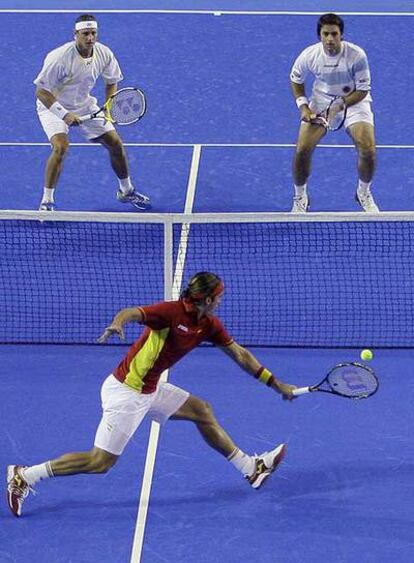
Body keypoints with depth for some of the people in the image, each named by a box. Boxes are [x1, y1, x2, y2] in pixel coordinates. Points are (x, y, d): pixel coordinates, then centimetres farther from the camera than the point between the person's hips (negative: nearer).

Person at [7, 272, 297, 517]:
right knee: (101, 461, -6)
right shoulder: (171, 312, -22)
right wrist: (117, 323, -59)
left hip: (150, 390, 9)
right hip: (126, 392, -9)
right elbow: (131, 313, -35)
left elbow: (240, 355, 12)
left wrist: (277, 384, 15)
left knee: (202, 411, 14)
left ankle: (251, 468, 28)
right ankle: (23, 477, 2)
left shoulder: (210, 325, 3)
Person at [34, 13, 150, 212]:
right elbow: (41, 91, -27)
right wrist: (64, 114, -35)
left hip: (85, 105, 5)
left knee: (115, 143, 4)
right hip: (53, 106, -5)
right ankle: (46, 202, -17)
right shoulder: (60, 58, -31)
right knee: (61, 146, -29)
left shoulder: (104, 54, -14)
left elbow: (112, 82, 5)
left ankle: (126, 191, 29)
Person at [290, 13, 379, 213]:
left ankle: (364, 193, 13)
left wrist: (342, 104, -27)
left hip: (354, 101, -1)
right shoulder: (309, 55, -18)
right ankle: (300, 198, 10)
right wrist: (303, 106, -9)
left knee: (368, 150, -19)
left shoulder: (356, 55, -24)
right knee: (302, 149, -16)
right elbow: (296, 79, 3)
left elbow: (363, 89, -14)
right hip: (320, 101, 1)